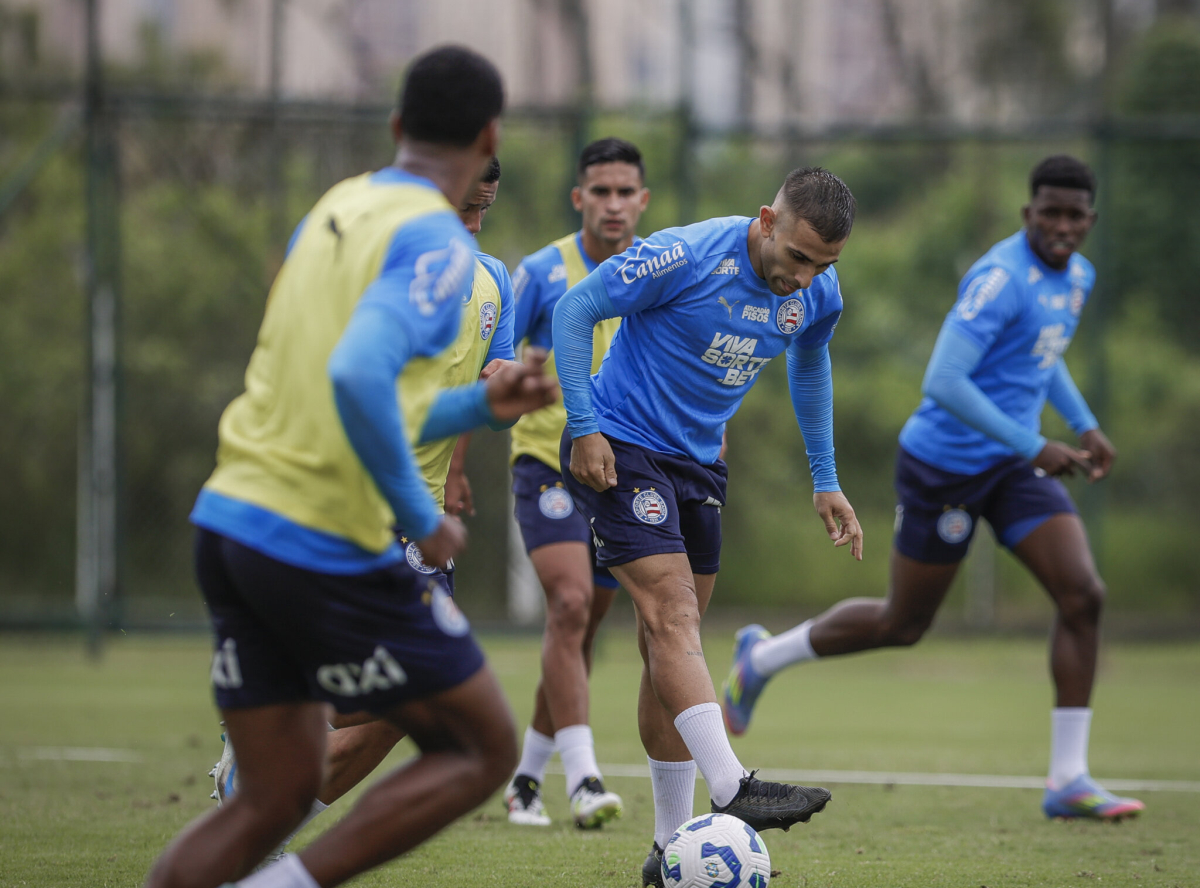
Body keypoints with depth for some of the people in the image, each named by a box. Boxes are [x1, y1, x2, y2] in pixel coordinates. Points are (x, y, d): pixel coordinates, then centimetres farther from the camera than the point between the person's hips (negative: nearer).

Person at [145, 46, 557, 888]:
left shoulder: (332, 212, 15)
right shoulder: (437, 242, -11)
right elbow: (359, 377, -27)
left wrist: (479, 405, 20)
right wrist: (422, 518, -17)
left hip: (230, 524, 8)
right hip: (327, 549, -8)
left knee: (278, 796, 12)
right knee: (482, 751, 6)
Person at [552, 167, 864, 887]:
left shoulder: (819, 295, -2)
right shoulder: (686, 256, -22)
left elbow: (809, 366, 19)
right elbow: (576, 308, -14)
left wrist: (826, 482, 18)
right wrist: (585, 427, -18)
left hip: (699, 462, 7)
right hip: (619, 449, -7)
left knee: (671, 642, 8)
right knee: (673, 614, -21)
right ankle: (734, 790, -32)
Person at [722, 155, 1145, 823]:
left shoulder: (1076, 277, 7)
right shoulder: (1001, 278, -22)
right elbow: (943, 382, -29)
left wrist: (1085, 426, 14)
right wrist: (1034, 448, -26)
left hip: (1012, 465, 8)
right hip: (947, 463, -8)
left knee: (1084, 596, -9)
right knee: (903, 625, 6)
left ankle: (1068, 780, -5)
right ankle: (762, 658, 31)